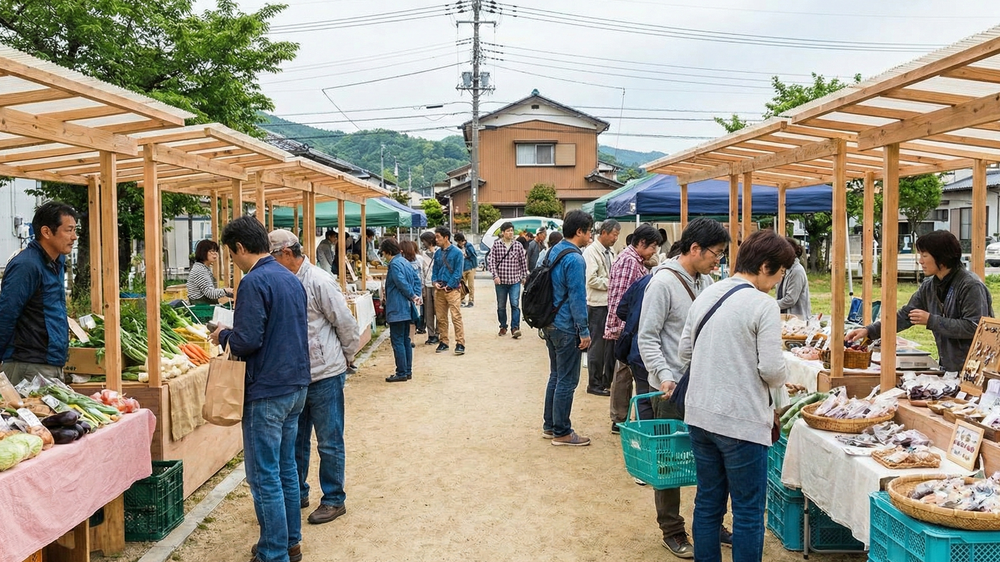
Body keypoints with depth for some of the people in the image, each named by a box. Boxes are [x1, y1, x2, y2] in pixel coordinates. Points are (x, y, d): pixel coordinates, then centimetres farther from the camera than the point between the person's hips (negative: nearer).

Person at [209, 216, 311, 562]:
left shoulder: (254, 282, -16)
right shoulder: (291, 279, 11)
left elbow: (247, 340, -22)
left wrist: (223, 336, -1)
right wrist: (232, 335, 18)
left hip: (267, 391, -9)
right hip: (296, 385, 9)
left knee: (264, 477, 1)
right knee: (286, 468, 18)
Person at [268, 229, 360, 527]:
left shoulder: (320, 282, -17)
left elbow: (347, 325, -12)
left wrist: (345, 357, -1)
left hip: (325, 375, -8)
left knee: (329, 443, 5)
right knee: (295, 440, 18)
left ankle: (334, 500, 18)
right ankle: (297, 493, 34)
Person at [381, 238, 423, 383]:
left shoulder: (394, 264, -16)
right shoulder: (405, 262, 13)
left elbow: (402, 284, -22)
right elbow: (417, 280, 14)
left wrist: (413, 296, -9)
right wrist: (416, 296, 3)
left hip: (397, 309, -10)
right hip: (407, 308, 10)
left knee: (397, 341, -4)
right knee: (406, 340, 14)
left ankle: (401, 373, -1)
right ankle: (408, 371, 19)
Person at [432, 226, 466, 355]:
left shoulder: (457, 252, -4)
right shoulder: (438, 253, 12)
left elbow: (458, 272, -8)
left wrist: (449, 286, -14)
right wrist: (435, 282, 0)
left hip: (452, 290, -6)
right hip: (439, 290, 6)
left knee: (456, 317, -10)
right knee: (441, 318, 9)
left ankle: (460, 344, -8)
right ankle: (443, 342, 19)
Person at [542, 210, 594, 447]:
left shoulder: (554, 251, 9)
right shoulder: (574, 259, -19)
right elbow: (577, 299, -20)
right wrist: (584, 332, -15)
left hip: (550, 325, 9)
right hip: (566, 329, -9)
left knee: (556, 376, 18)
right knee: (567, 381, 0)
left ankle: (549, 425, 26)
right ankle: (561, 432, 8)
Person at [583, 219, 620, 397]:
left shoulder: (610, 253, 15)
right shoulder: (591, 252, -11)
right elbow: (591, 280, -19)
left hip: (612, 304, 8)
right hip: (597, 306, -8)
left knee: (612, 344, 13)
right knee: (597, 346, 0)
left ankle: (608, 381, 23)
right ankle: (594, 384, 11)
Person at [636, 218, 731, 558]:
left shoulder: (705, 282, 9)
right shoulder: (663, 282, -14)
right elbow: (647, 338, -15)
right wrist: (665, 376, -25)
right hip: (671, 389, -7)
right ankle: (672, 531, 21)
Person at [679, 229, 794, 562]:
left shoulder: (706, 295, 7)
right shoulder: (763, 305, -14)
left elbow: (685, 351, 12)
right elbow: (771, 368, -16)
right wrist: (782, 379, 5)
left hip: (699, 414, 7)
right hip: (741, 421, -7)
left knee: (708, 502, 17)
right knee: (748, 510, 6)